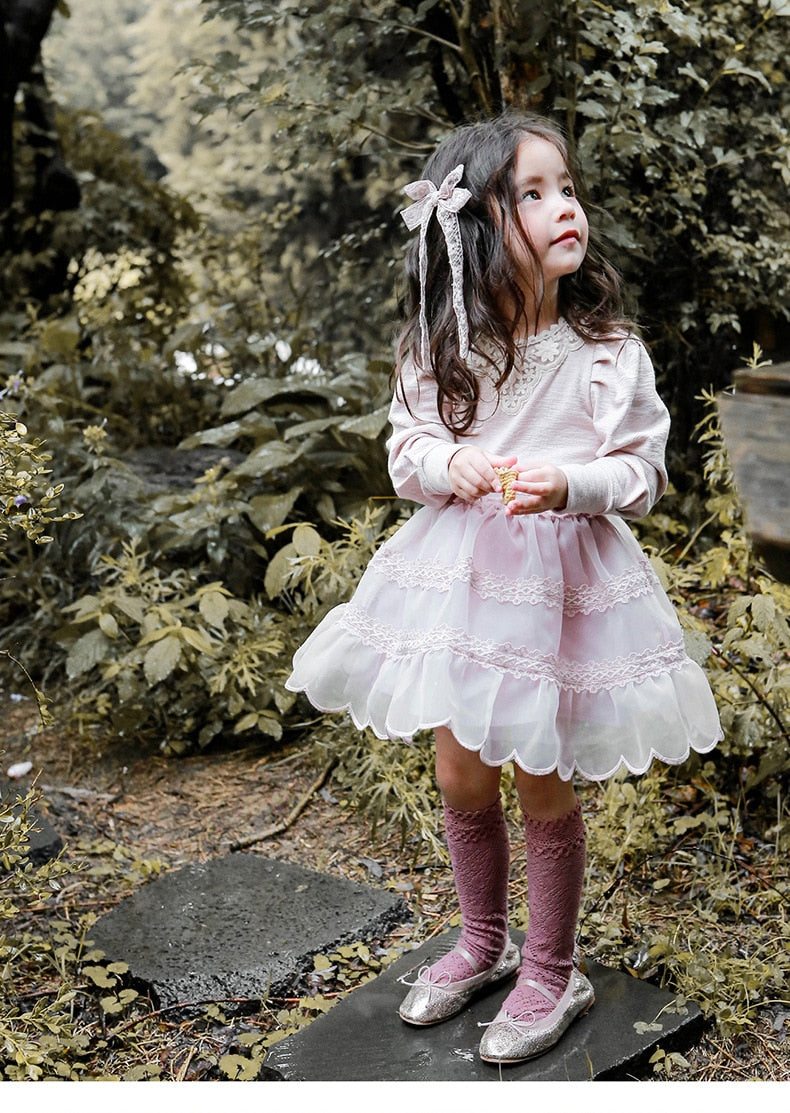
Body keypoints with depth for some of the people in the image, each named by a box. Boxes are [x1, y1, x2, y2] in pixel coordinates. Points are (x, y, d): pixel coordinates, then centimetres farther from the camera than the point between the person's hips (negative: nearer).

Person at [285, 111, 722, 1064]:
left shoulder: (608, 350, -10)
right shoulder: (442, 346, -3)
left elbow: (642, 469, -6)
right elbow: (406, 449, 4)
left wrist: (569, 484, -25)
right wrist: (453, 463, -18)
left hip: (563, 577, -3)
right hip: (460, 573, 3)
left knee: (544, 788, 9)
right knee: (462, 781, 15)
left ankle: (551, 971, 32)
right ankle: (483, 942, 40)